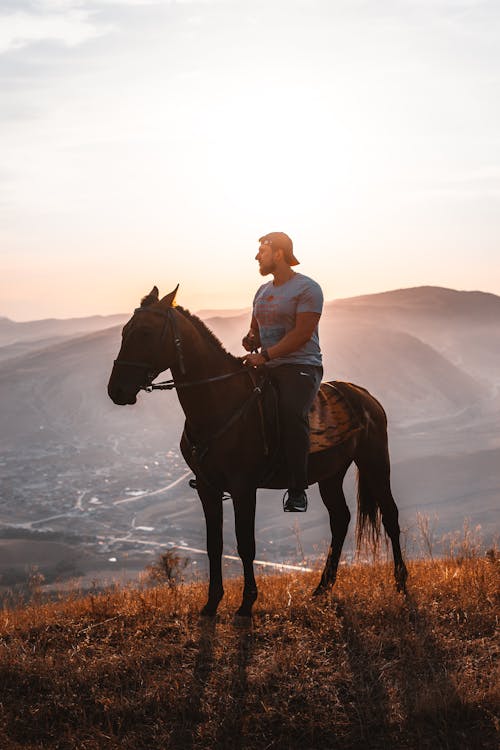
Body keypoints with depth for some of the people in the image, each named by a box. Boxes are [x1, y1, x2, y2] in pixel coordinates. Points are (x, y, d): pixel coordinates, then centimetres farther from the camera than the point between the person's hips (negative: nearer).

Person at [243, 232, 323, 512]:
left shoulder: (307, 288, -5)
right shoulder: (263, 291, 20)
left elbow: (302, 334, -15)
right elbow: (256, 330, 27)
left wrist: (265, 356, -22)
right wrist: (250, 341, 1)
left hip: (301, 365, -8)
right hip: (268, 367, 8)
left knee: (292, 412, -32)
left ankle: (298, 491, -26)